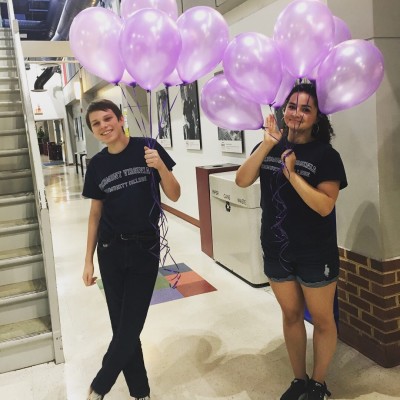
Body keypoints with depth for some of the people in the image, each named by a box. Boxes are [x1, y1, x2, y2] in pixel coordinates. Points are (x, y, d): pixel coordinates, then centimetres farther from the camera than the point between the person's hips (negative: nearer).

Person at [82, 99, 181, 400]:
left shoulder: (147, 148, -7)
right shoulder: (97, 165, 2)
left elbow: (175, 195, -6)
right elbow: (96, 213, 8)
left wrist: (160, 166, -24)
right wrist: (88, 260, 8)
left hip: (146, 248, -2)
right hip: (111, 251, 3)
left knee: (130, 327, 1)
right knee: (121, 326, 8)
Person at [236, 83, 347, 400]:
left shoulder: (326, 155, -12)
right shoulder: (269, 147, 1)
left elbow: (325, 206, -20)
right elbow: (242, 181, -12)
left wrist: (292, 173, -25)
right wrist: (267, 144, -20)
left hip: (315, 255, -4)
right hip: (276, 251, 4)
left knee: (322, 320, 11)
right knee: (291, 315, 17)